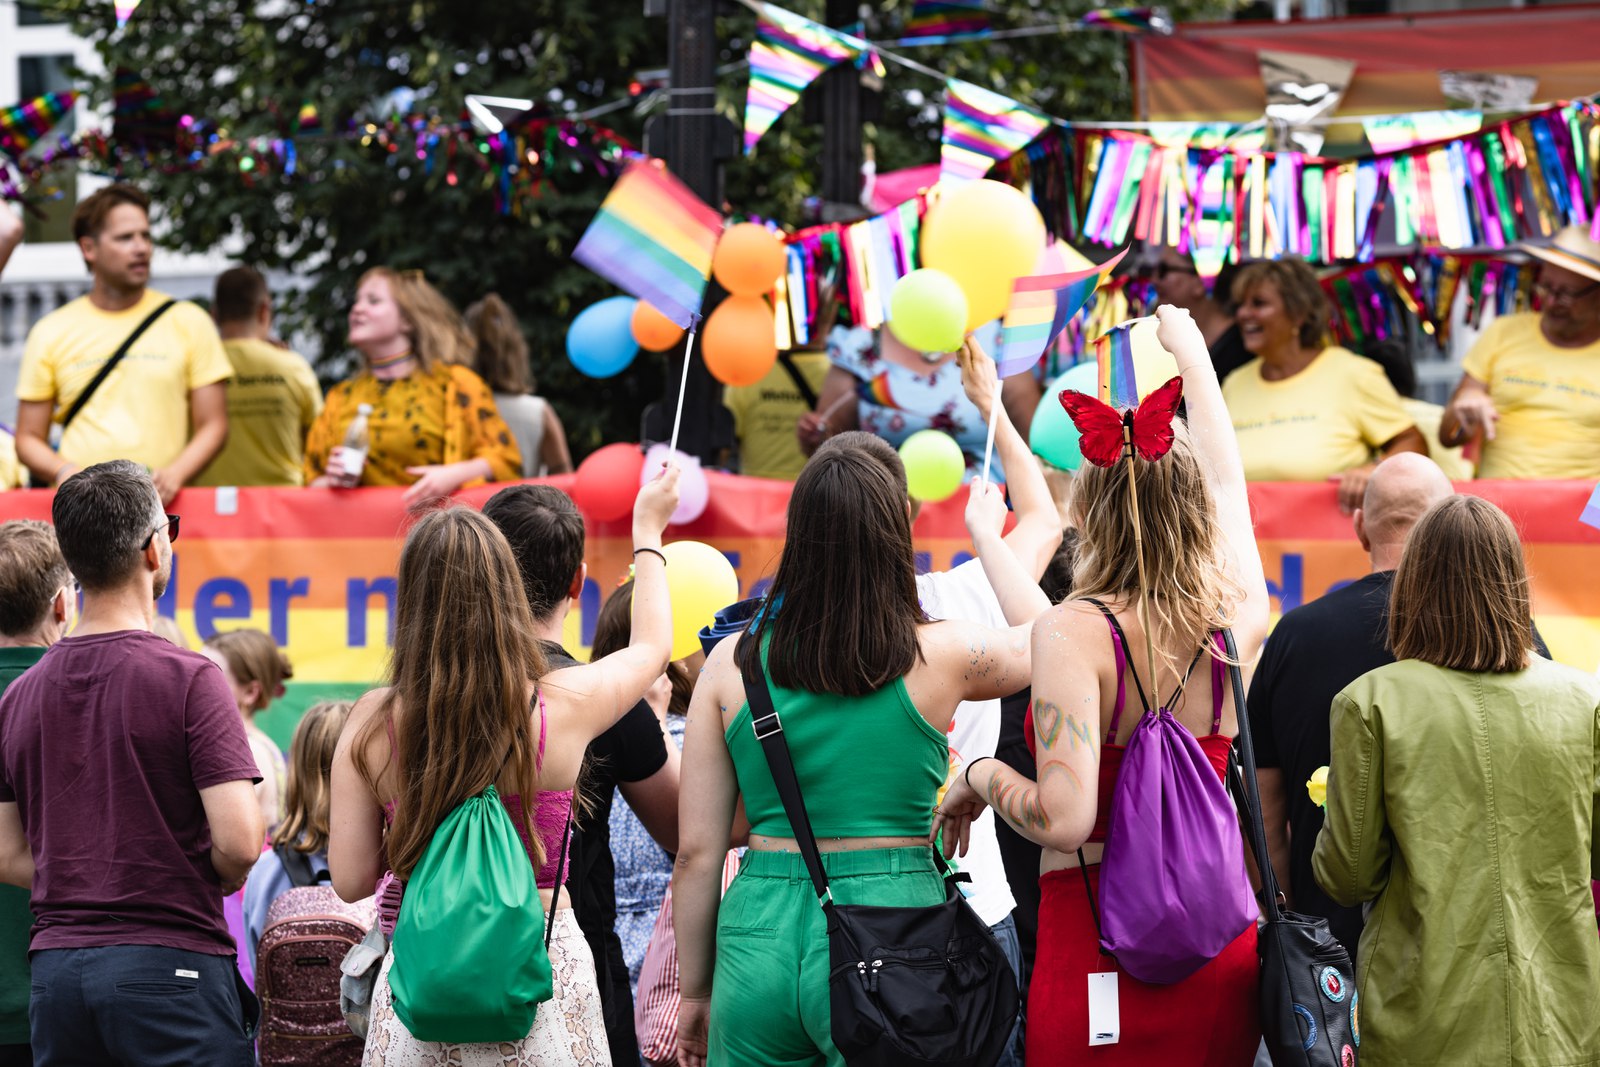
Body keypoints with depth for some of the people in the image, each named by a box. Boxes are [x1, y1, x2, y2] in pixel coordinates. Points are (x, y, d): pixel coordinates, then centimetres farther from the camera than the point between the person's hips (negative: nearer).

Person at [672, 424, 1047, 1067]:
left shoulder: (732, 664, 0)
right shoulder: (940, 657, -5)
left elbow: (696, 852, 2)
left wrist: (694, 992, 14)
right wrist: (988, 537, 34)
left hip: (759, 938, 2)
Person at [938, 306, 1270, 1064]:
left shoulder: (1073, 632, -13)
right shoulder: (1236, 620, 2)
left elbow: (1064, 819, -23)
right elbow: (1228, 484, 23)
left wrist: (980, 776, -3)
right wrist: (1191, 354, 38)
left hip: (1096, 950, -5)